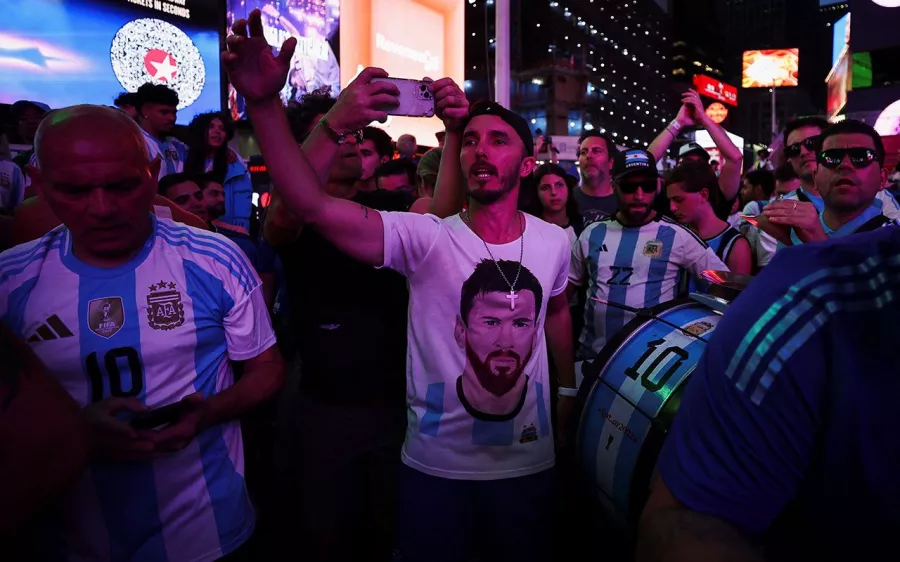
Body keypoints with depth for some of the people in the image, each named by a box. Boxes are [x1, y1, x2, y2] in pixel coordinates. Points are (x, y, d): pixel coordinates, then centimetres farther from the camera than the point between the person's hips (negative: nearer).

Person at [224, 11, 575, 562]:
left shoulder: (553, 241, -3)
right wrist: (265, 103, -40)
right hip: (436, 466, -2)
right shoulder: (426, 239, -16)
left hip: (528, 464, 3)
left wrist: (569, 388, 22)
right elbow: (313, 205, -30)